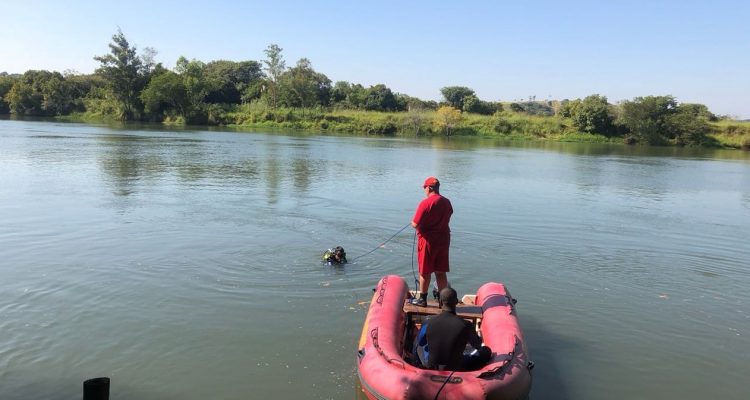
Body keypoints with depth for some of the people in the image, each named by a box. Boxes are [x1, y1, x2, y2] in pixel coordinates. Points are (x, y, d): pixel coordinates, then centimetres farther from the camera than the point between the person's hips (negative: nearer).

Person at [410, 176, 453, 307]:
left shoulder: (425, 203, -17)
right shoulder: (447, 202, 3)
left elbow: (415, 224, -18)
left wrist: (413, 223, 3)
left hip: (428, 240, -6)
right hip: (443, 239, 6)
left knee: (425, 272, 7)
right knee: (441, 272, 13)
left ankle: (422, 299, 18)